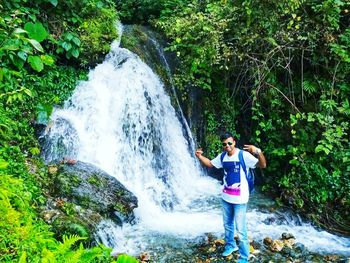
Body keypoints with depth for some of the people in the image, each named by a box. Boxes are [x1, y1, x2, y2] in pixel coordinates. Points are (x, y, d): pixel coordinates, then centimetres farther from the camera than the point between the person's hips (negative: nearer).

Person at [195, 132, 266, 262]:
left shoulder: (243, 155, -20)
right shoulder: (222, 156, -1)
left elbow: (263, 165, -27)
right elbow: (210, 164, 15)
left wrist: (258, 152, -47)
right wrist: (200, 156, -4)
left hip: (239, 198, -6)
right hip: (226, 197, 6)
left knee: (240, 229, 1)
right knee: (227, 225, 24)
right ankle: (230, 245, 47)